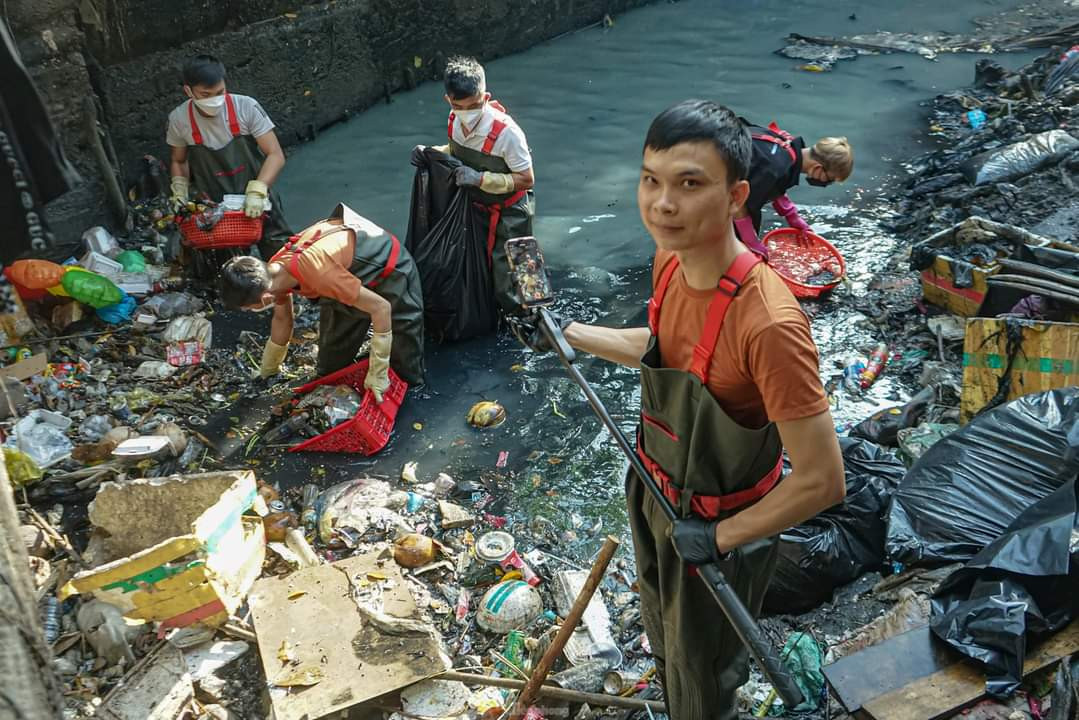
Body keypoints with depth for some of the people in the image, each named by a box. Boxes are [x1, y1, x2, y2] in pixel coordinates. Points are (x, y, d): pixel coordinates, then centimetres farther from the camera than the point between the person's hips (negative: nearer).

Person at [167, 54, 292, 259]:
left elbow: (276, 155, -18)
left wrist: (257, 190, -31)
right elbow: (179, 161, 10)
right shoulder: (179, 119, -9)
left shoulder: (246, 107, -17)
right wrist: (179, 186, -9)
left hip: (258, 204, -1)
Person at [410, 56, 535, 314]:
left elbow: (526, 180, -22)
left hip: (508, 215, -6)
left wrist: (480, 178, -31)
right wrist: (430, 153, -9)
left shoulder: (506, 132, -32)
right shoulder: (455, 120, -12)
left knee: (508, 288, 1)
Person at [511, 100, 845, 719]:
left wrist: (721, 537, -21)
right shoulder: (670, 262, -12)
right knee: (667, 648, 35)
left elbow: (822, 481, -30)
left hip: (718, 532, -7)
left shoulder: (768, 323, -38)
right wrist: (571, 334, 7)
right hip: (657, 497, 7)